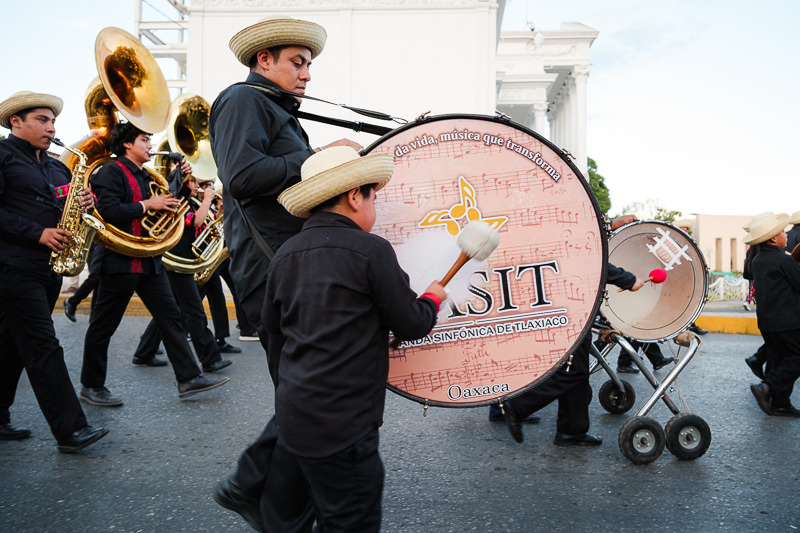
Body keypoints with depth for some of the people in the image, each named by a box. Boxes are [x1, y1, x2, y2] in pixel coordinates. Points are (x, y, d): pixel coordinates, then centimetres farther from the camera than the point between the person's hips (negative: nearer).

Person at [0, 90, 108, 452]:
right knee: (43, 347, -8)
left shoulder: (56, 168, 19)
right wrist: (38, 234, -18)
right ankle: (70, 430, -7)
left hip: (49, 266, 7)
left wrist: (83, 205, -1)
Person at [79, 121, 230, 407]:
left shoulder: (145, 177, 20)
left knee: (170, 316, 3)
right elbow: (108, 211, -20)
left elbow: (164, 204, 21)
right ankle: (91, 386, 16)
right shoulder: (111, 172, -7)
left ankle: (188, 378, 4)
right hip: (120, 259, -8)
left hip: (149, 260, 8)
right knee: (103, 325, 3)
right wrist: (146, 205, -15)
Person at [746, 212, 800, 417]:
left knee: (778, 359, 13)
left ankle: (781, 404, 16)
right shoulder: (783, 260, -16)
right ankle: (768, 387, -9)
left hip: (766, 320, 9)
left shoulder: (758, 260, 10)